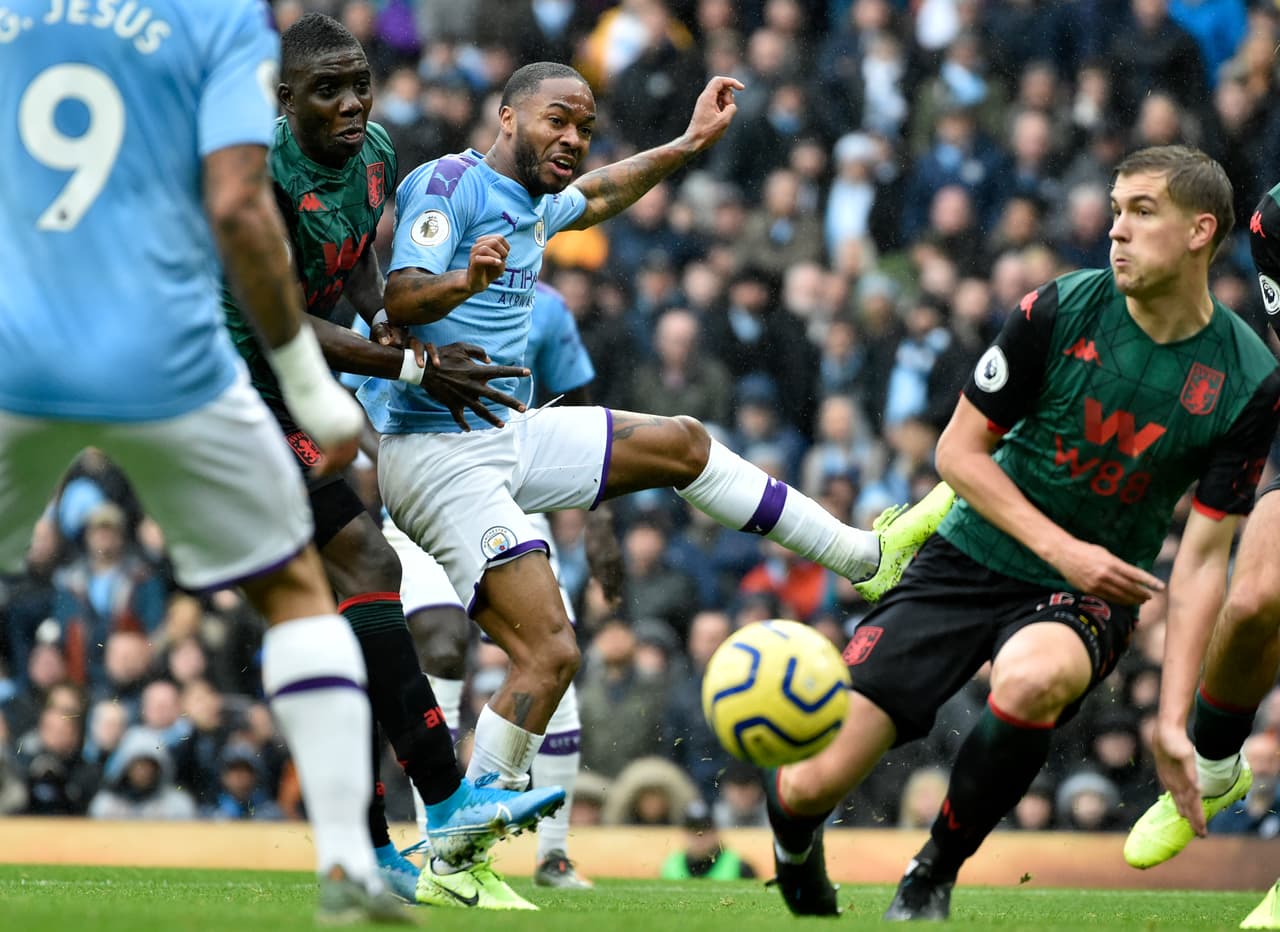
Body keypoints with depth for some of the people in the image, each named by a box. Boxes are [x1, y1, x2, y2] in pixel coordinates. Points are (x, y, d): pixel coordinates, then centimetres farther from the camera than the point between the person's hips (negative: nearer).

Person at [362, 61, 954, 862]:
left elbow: (594, 197, 37)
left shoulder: (533, 207, 13)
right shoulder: (449, 184, -14)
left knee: (682, 444, 18)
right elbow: (397, 301, -26)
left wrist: (690, 144, 38)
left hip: (508, 433, 10)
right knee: (550, 651, -19)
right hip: (437, 456, -10)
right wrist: (465, 281, -45)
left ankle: (864, 557, 33)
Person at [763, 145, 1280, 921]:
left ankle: (935, 874, -13)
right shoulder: (1061, 311, -10)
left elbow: (1204, 557, -5)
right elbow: (959, 450, -3)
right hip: (971, 562, 1)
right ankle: (797, 852, 29)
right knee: (811, 784, -12)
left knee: (1031, 680, -39)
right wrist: (1062, 549, -16)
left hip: (1090, 598, 0)